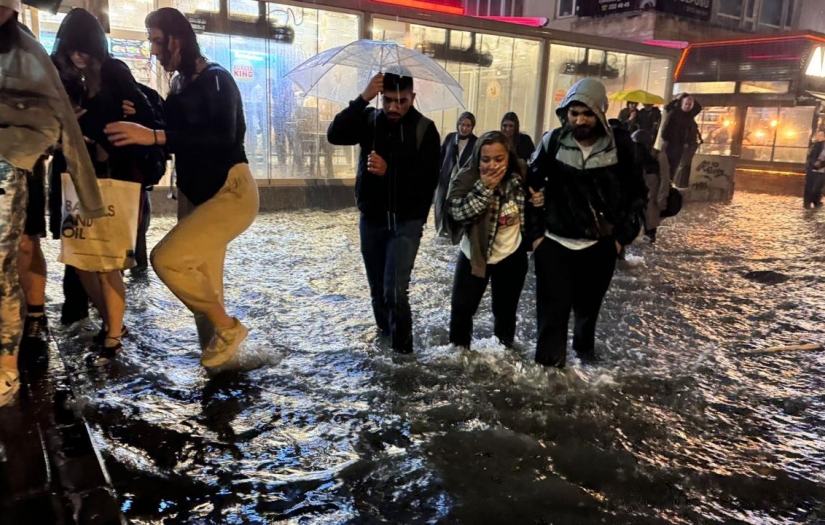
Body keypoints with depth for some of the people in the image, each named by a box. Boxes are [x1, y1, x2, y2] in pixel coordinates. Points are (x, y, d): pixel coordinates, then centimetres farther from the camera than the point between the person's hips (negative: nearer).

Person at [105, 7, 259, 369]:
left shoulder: (215, 79, -11)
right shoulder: (179, 86, 10)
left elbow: (223, 138, -27)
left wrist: (154, 136, -31)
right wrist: (139, 125, 6)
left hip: (231, 192, -8)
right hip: (194, 194, 8)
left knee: (166, 258, -21)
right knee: (203, 287, 8)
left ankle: (228, 328, -3)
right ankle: (216, 351, 21)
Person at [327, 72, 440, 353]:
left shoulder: (425, 129, -9)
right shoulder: (369, 119, -1)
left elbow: (429, 180, -16)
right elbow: (335, 134, -18)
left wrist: (389, 171, -27)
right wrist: (363, 99, -25)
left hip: (406, 222, -4)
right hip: (371, 219, 4)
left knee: (394, 291, -14)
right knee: (378, 291, 16)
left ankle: (402, 350, 3)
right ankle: (384, 336, 37)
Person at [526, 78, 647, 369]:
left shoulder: (620, 144, -6)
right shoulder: (553, 142, -6)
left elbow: (637, 192, 4)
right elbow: (530, 187, 2)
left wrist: (623, 236, 1)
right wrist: (535, 233, -2)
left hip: (600, 246, 1)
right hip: (554, 243, -1)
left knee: (588, 308, 17)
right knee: (553, 312, -3)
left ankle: (585, 352, 41)